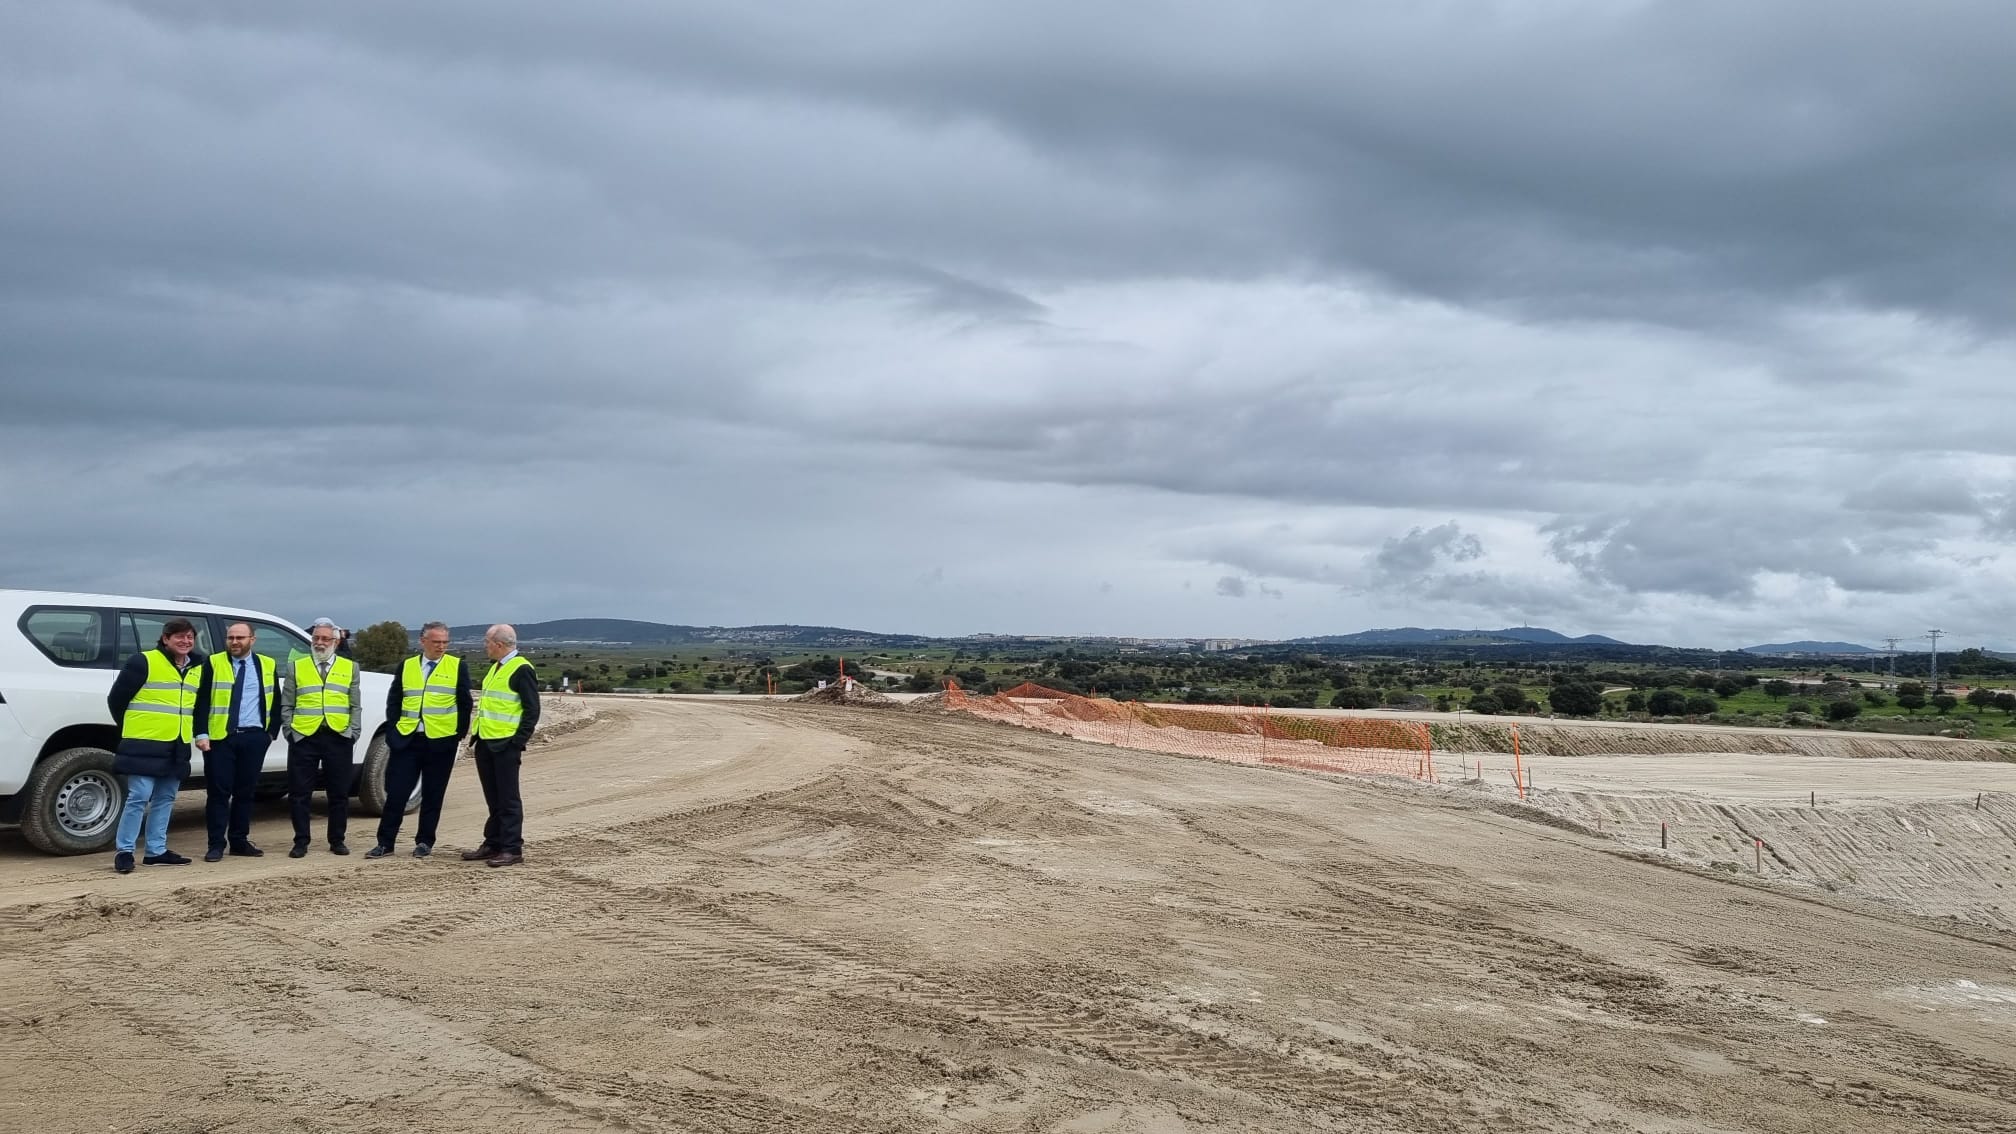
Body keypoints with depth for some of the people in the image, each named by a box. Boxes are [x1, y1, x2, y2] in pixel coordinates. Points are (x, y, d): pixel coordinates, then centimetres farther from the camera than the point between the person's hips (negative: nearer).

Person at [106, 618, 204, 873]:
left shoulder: (197, 668, 12)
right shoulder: (143, 662, -9)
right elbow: (116, 699, -5)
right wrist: (131, 730, 3)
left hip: (177, 747, 7)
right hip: (145, 745, -7)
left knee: (165, 799, 11)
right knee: (139, 797, -9)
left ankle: (156, 851, 18)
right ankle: (123, 850, -1)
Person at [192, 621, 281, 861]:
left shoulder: (267, 666, 10)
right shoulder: (213, 664, 1)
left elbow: (276, 702, 15)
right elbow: (201, 701, -2)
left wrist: (272, 731, 7)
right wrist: (201, 734, -10)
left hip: (254, 738, 3)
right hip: (219, 737, -3)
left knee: (246, 791, 8)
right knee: (219, 791, -3)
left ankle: (240, 840, 16)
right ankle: (216, 844, 1)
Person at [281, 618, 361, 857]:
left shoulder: (349, 668, 13)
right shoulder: (297, 668, 11)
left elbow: (355, 706, 11)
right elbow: (286, 705, 10)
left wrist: (353, 733, 1)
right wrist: (290, 731, -1)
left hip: (338, 738, 0)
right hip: (304, 738, 0)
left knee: (339, 793, 4)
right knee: (299, 793, 0)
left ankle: (337, 841, 14)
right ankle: (301, 842, 9)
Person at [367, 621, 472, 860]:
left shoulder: (456, 666, 3)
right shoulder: (406, 667, 10)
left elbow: (465, 703, 3)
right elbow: (393, 701, 13)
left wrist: (461, 733, -1)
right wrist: (394, 730, 3)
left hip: (441, 741, -2)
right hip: (407, 739, 2)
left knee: (432, 795, 5)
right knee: (396, 792, 0)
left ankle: (424, 842, 14)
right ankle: (385, 842, 5)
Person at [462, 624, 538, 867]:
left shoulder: (521, 670, -12)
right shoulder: (496, 667, 17)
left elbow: (532, 710, -14)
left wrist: (519, 743, -17)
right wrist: (477, 736, 17)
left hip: (505, 745, -9)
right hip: (485, 743, 9)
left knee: (508, 799, -5)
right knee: (493, 799, 14)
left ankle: (512, 849, -1)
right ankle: (492, 845, 20)